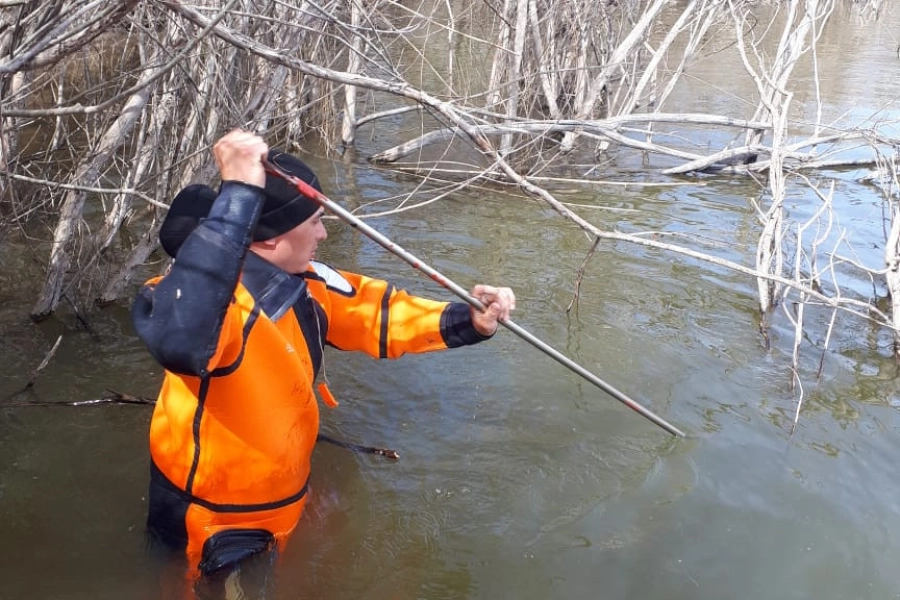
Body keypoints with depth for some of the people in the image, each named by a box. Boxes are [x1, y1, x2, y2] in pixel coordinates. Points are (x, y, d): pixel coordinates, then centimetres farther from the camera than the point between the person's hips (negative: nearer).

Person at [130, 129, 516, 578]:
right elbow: (179, 340, -59)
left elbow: (372, 311, 4)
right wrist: (238, 195, -60)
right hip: (214, 531, -7)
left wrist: (466, 322, -7)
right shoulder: (213, 290, -35)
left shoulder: (301, 282, -8)